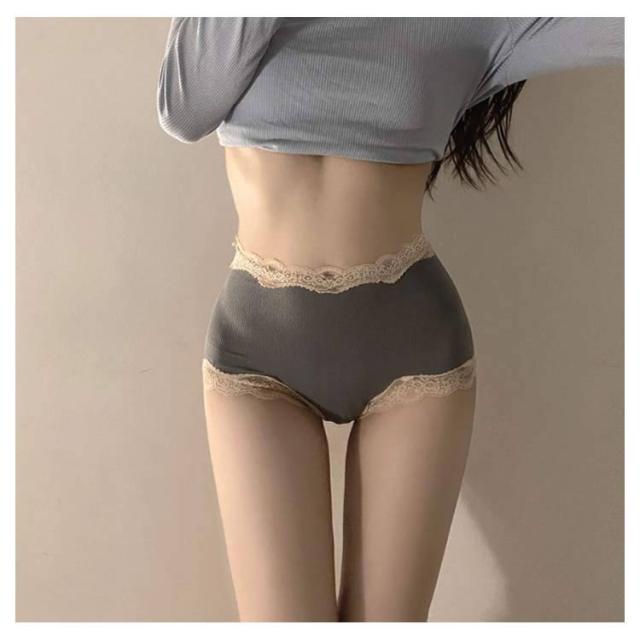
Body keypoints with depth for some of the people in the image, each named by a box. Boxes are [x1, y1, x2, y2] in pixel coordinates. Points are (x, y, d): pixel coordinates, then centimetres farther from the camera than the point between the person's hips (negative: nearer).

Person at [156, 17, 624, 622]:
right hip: (258, 343, 1)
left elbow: (610, 25, -8)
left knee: (384, 616, 7)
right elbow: (182, 109, -8)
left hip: (415, 342, 0)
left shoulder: (473, 25, 2)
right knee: (285, 618, -2)